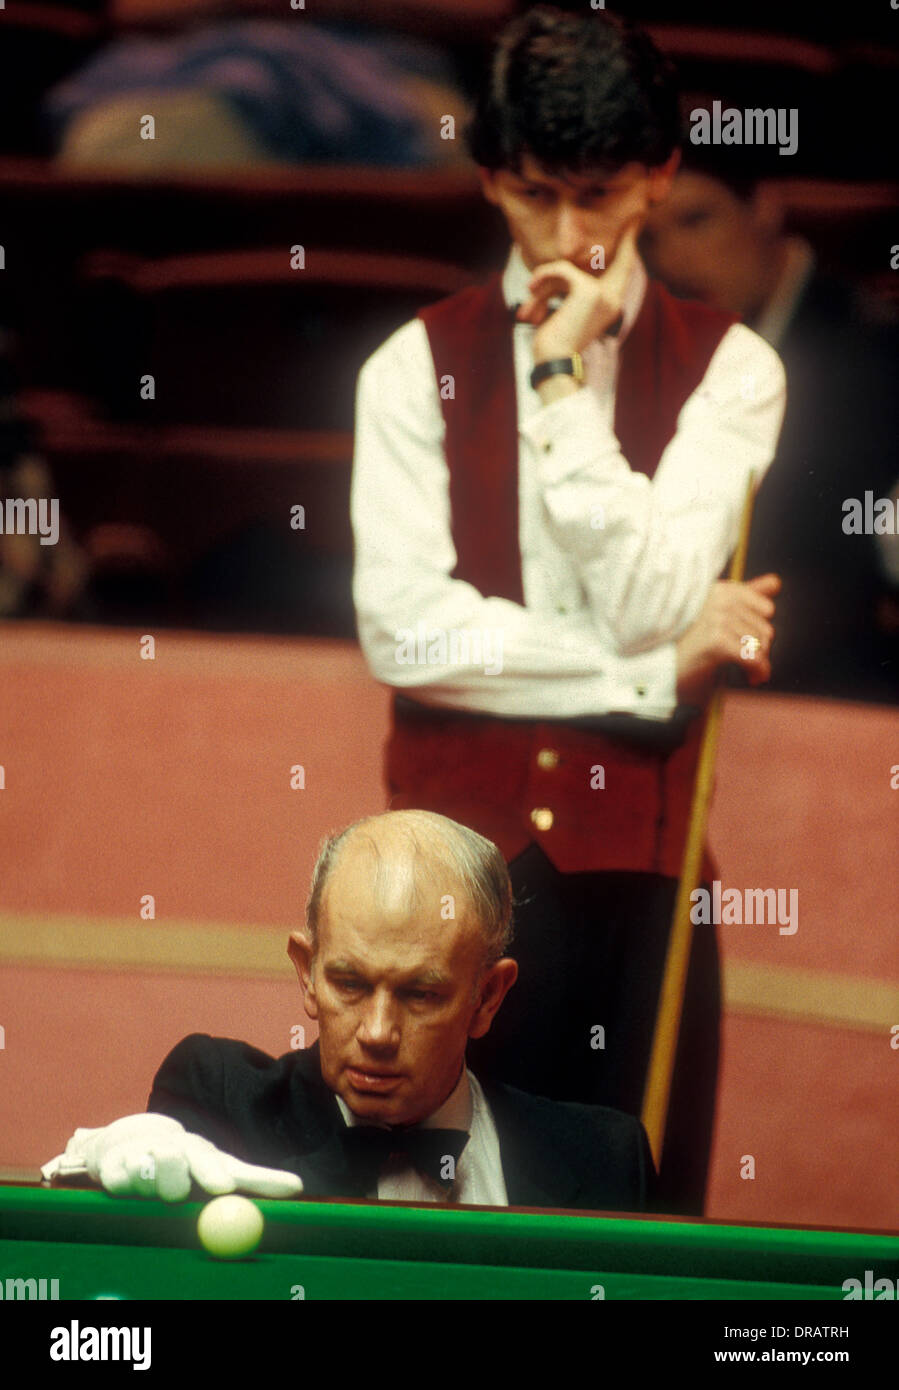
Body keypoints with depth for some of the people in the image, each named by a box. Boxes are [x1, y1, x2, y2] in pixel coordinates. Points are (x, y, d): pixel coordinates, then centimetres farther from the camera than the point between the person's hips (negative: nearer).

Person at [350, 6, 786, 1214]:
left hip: (636, 859, 0)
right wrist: (660, 670, -7)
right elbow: (404, 630, -6)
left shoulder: (727, 368, 4)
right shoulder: (418, 367, 6)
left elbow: (652, 606, -10)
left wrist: (563, 374, -10)